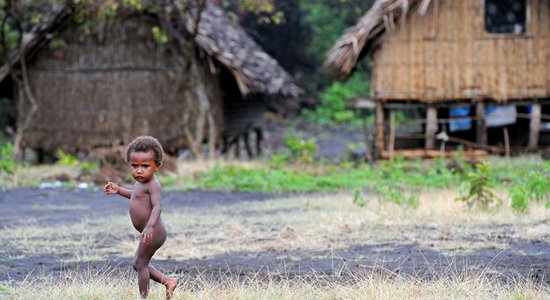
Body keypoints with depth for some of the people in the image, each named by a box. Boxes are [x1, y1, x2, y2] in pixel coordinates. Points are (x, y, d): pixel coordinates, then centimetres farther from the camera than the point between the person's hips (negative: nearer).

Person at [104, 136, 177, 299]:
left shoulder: (152, 184, -20)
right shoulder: (141, 182, 10)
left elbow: (157, 206, -33)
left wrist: (150, 226, -48)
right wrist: (119, 190, 24)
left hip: (153, 233, -10)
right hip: (150, 233, 10)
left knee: (140, 264, 0)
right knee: (137, 264, 19)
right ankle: (168, 281, 22)